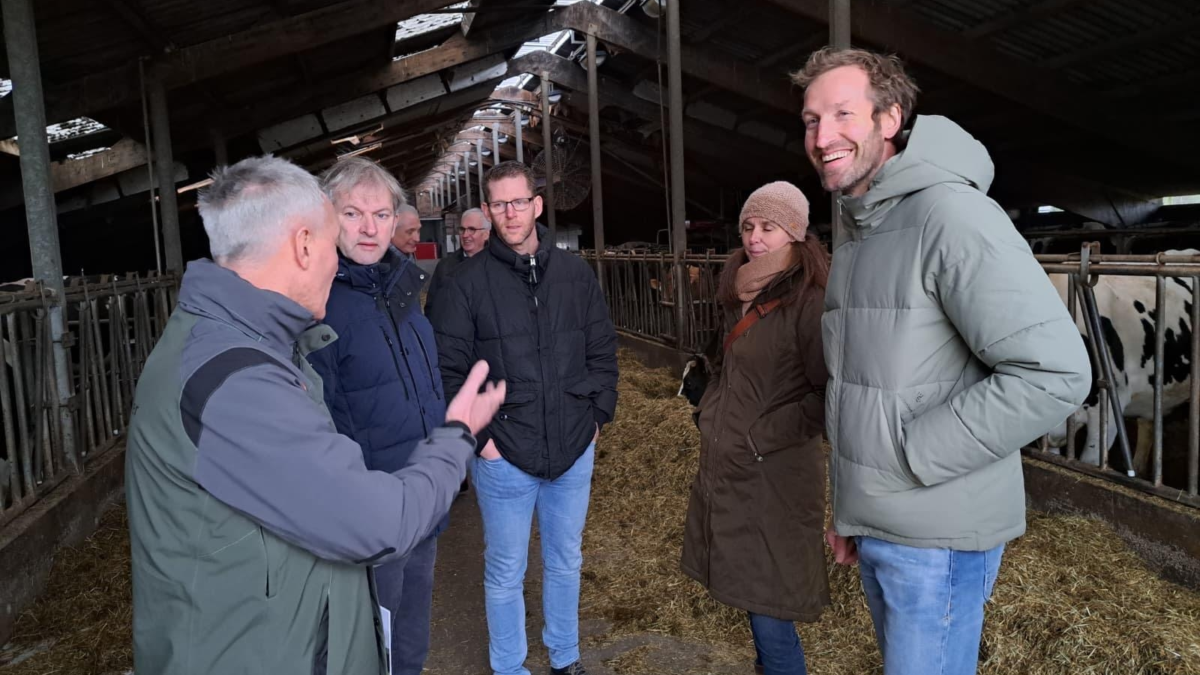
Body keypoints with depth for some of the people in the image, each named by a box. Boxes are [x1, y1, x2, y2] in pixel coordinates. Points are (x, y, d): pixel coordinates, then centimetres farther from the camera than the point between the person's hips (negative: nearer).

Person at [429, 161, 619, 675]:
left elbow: (603, 352, 10)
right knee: (505, 573, 11)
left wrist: (598, 415, 3)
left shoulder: (575, 274, 3)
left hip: (574, 449, 3)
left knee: (566, 562, 20)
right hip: (505, 455, -3)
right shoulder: (468, 282, -7)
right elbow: (449, 368, -6)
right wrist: (478, 434, -10)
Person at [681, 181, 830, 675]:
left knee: (765, 598, 1)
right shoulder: (740, 292, 8)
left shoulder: (809, 301, -17)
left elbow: (827, 396, -20)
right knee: (747, 585, 20)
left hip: (773, 472, -8)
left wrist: (761, 436, -17)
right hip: (725, 463, 8)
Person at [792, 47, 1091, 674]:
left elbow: (1054, 373, -25)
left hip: (938, 537, -8)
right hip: (872, 527, 8)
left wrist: (910, 456, -19)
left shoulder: (950, 213, -17)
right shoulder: (852, 235, 11)